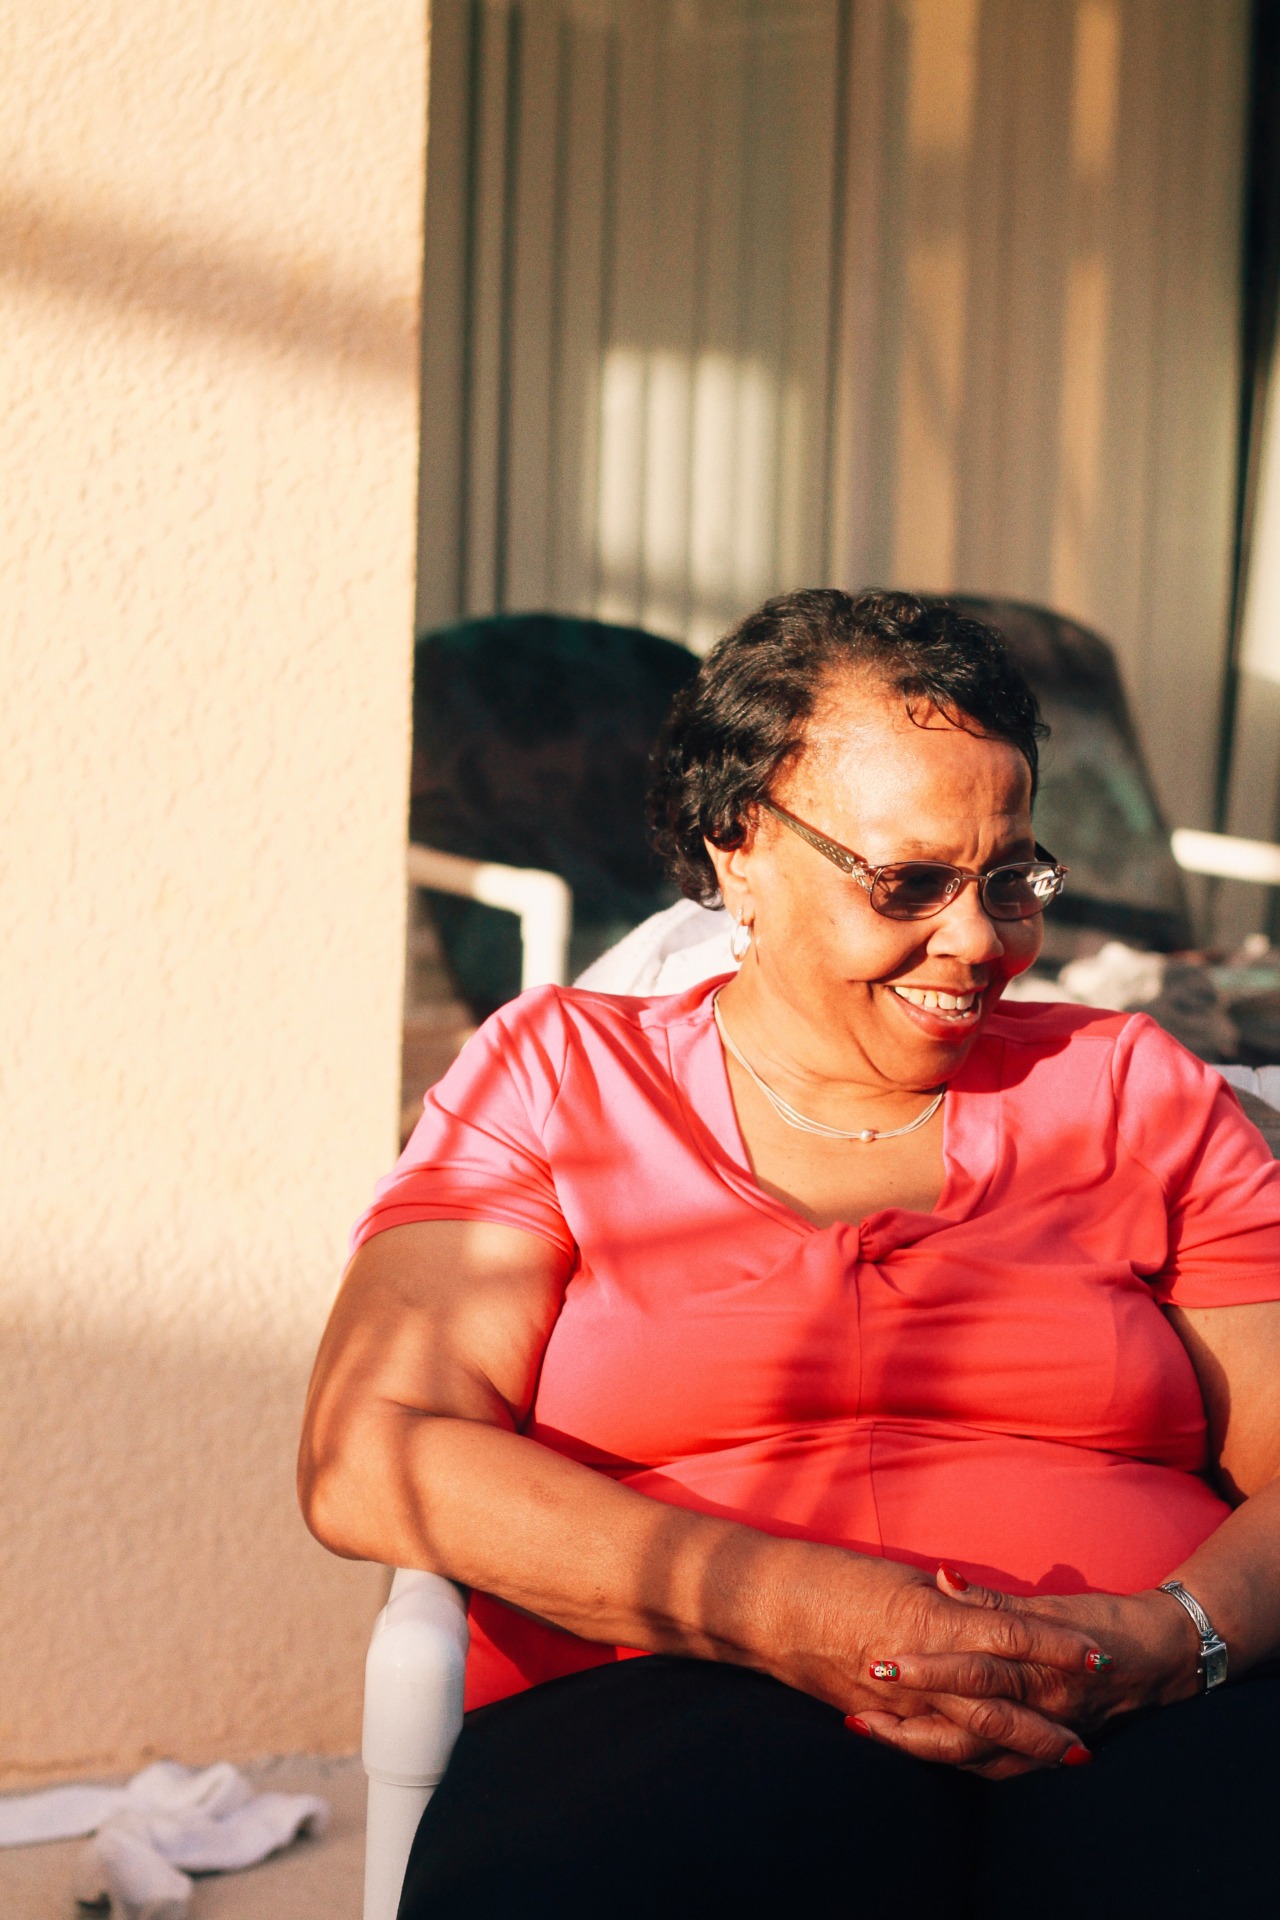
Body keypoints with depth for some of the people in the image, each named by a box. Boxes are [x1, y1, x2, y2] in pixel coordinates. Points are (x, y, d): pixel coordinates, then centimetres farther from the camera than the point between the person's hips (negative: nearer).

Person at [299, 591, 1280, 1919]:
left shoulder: (1132, 1094, 21)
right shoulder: (557, 1078, 14)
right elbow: (368, 1459, -1)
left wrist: (1173, 1638, -14)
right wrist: (770, 1606, -14)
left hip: (1140, 1729, 1)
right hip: (683, 1713, -1)